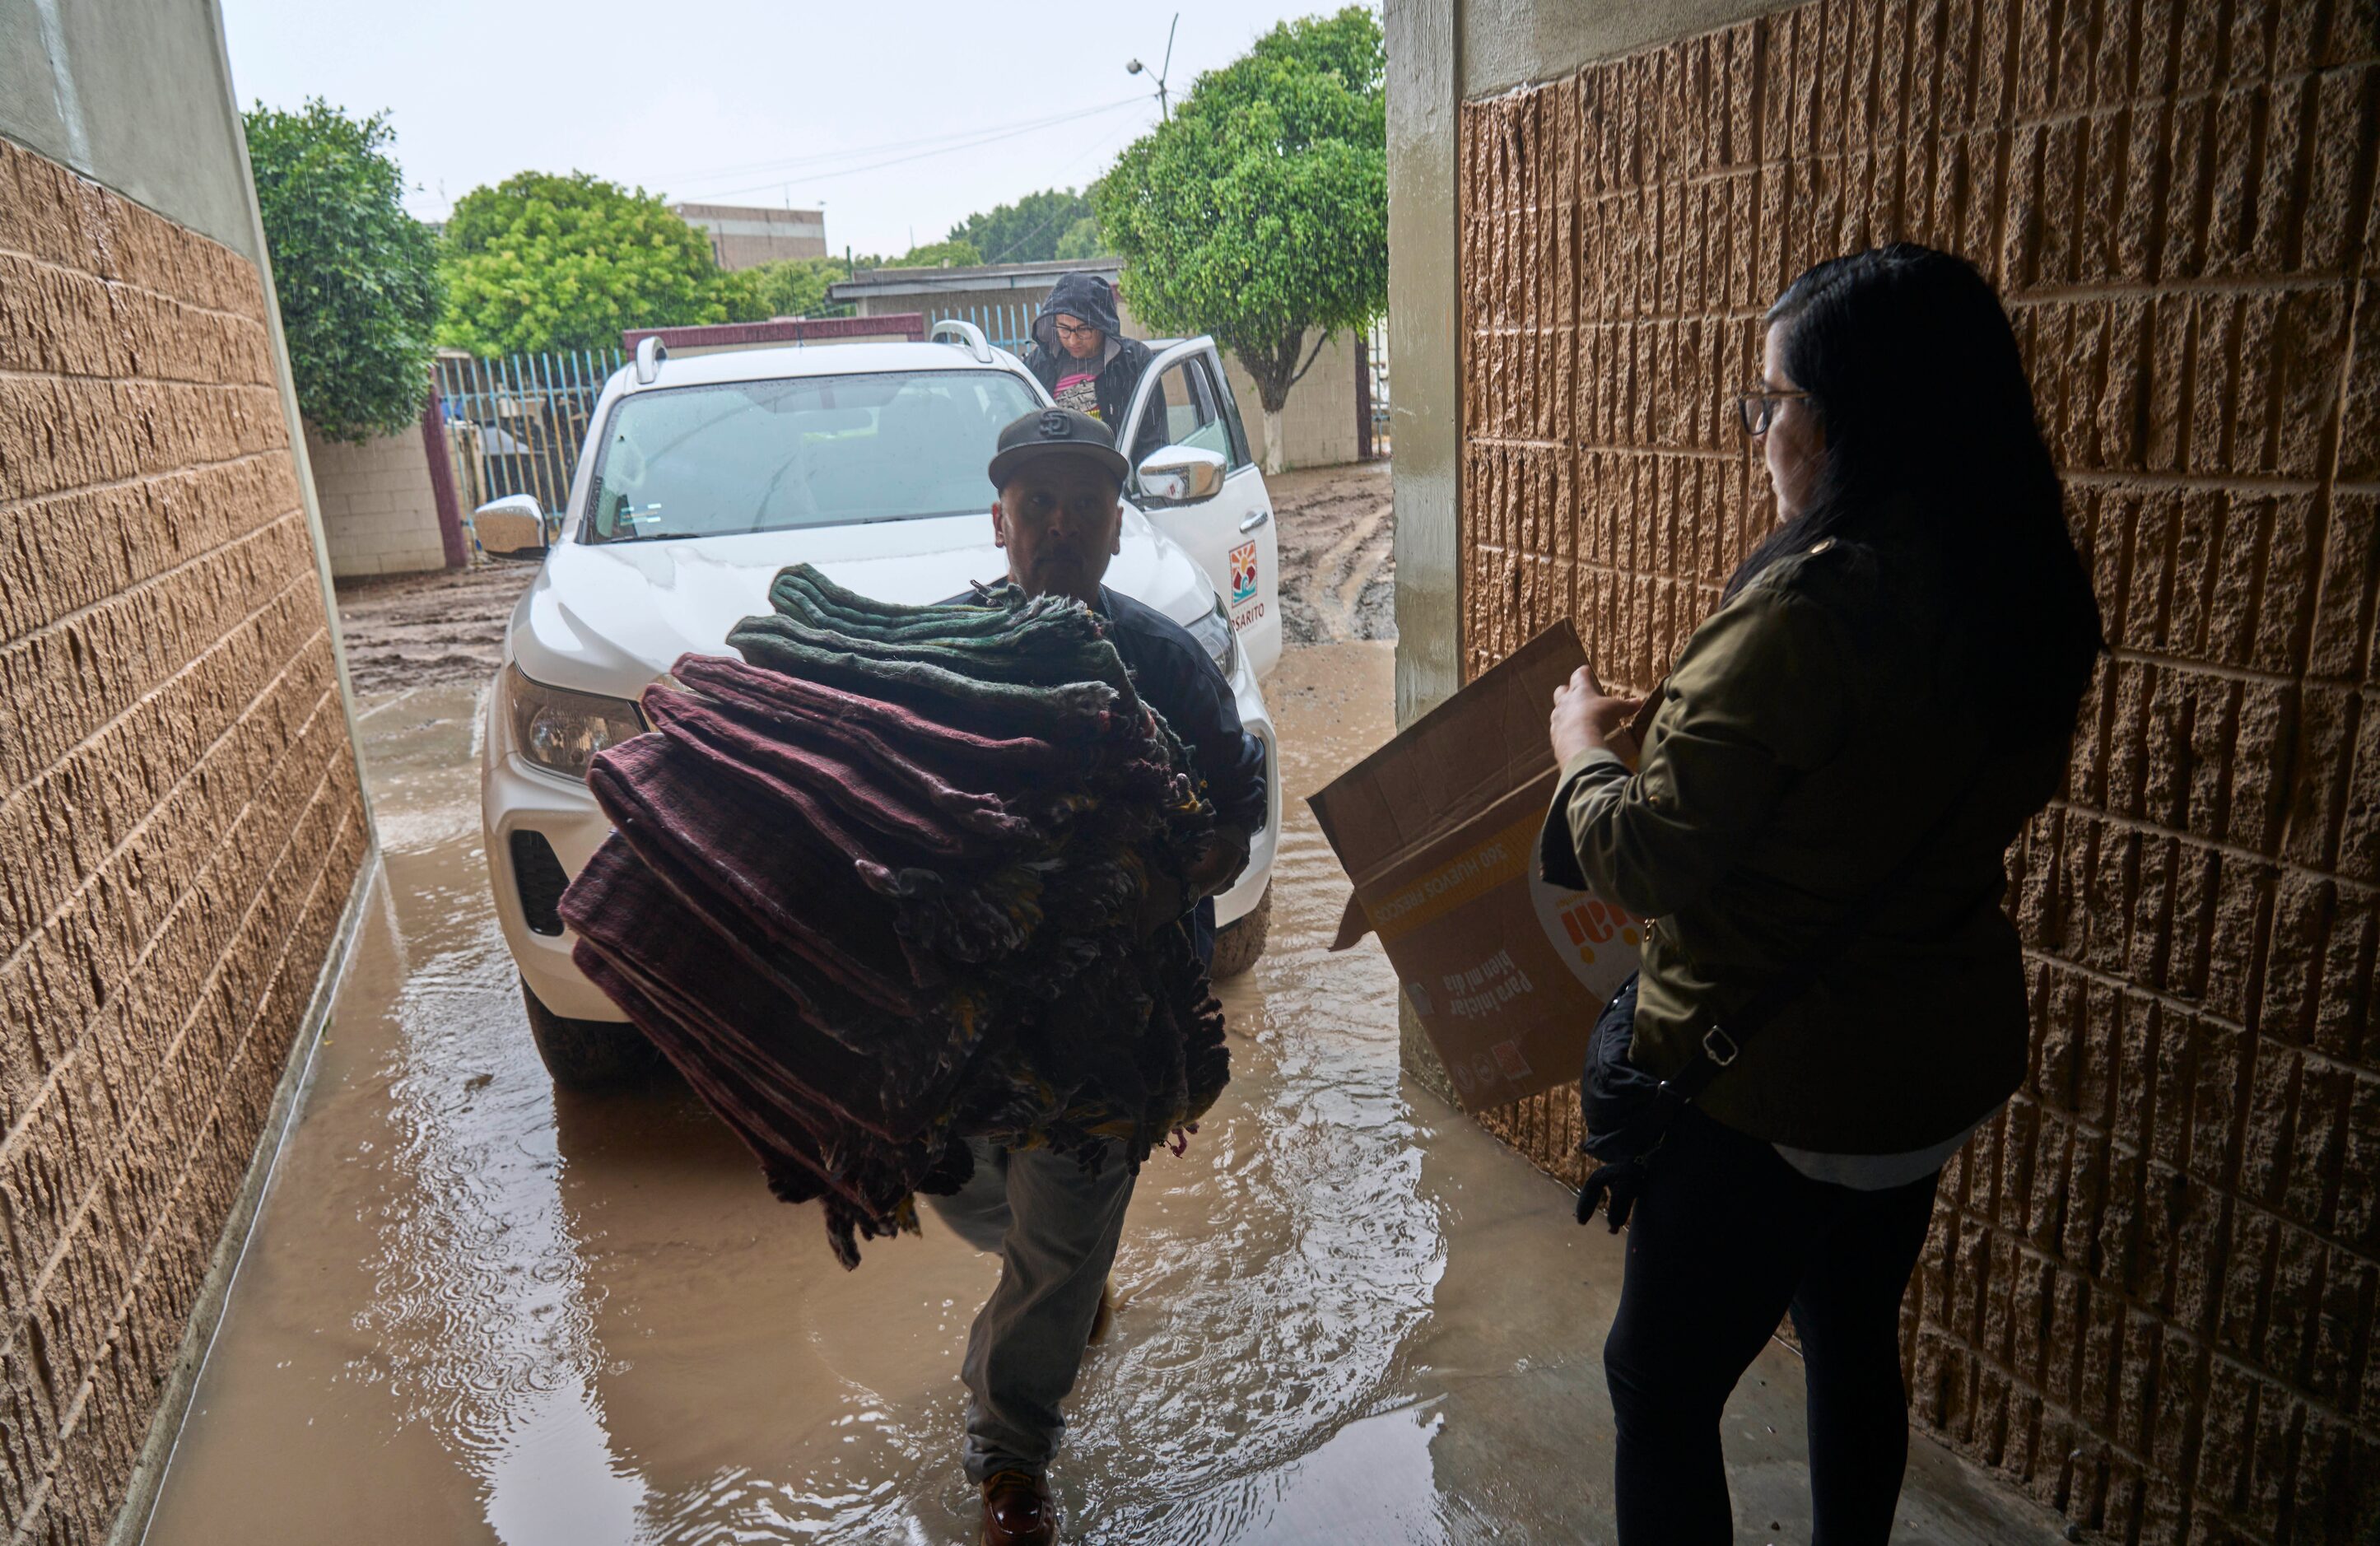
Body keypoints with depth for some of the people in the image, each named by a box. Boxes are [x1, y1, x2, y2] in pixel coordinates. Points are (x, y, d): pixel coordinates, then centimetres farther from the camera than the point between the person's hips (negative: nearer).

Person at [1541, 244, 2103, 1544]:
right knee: (1855, 1338, 28)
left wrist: (1584, 748, -6)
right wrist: (1673, 729, 12)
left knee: (1661, 1387, 9)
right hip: (1946, 1059, 9)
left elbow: (1646, 859, -26)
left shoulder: (1810, 608, -28)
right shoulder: (2025, 594, 0)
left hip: (1777, 1083, -9)